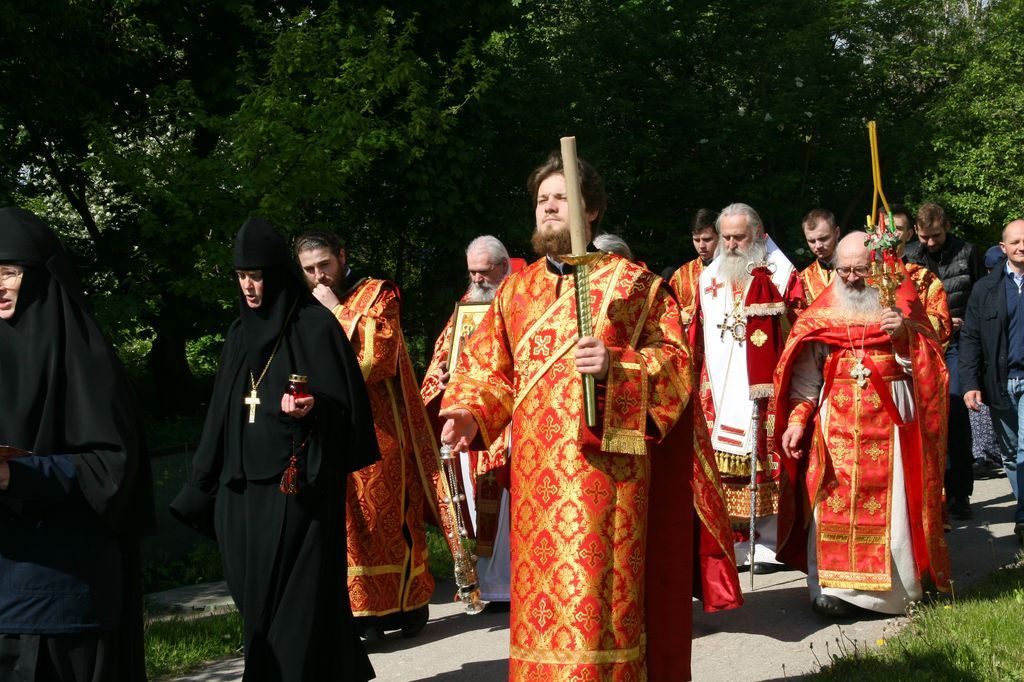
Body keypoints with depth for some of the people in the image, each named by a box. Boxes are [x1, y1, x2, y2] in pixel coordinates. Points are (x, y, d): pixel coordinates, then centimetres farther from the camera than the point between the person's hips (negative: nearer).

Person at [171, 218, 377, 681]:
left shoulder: (314, 326, -6)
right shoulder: (239, 333, 13)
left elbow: (345, 403, -7)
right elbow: (223, 415, 17)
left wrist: (311, 407, -28)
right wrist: (205, 487, 15)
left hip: (299, 485, -6)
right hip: (243, 487, 6)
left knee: (299, 594, -4)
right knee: (256, 597, 9)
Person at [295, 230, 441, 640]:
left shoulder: (377, 294, 1)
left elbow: (378, 351, -14)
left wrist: (337, 310, -11)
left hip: (378, 426, -4)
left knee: (386, 514, -2)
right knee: (349, 519, 2)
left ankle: (409, 602, 8)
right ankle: (365, 609, 8)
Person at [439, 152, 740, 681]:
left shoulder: (632, 282, 4)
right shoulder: (516, 290, 16)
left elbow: (676, 357, -2)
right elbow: (490, 367, 15)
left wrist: (615, 365, -18)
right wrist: (471, 412, -4)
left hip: (604, 463, -4)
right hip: (537, 470, 4)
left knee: (597, 588, -7)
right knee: (540, 588, 5)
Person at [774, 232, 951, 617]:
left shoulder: (901, 299, 5)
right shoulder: (823, 309, 8)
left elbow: (929, 362, -2)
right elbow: (805, 375, 6)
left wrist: (905, 333, -20)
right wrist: (796, 420, -5)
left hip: (890, 421, -1)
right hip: (836, 422, 1)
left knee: (889, 503, -2)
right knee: (834, 503, -2)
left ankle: (894, 590, 8)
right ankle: (833, 589, 3)